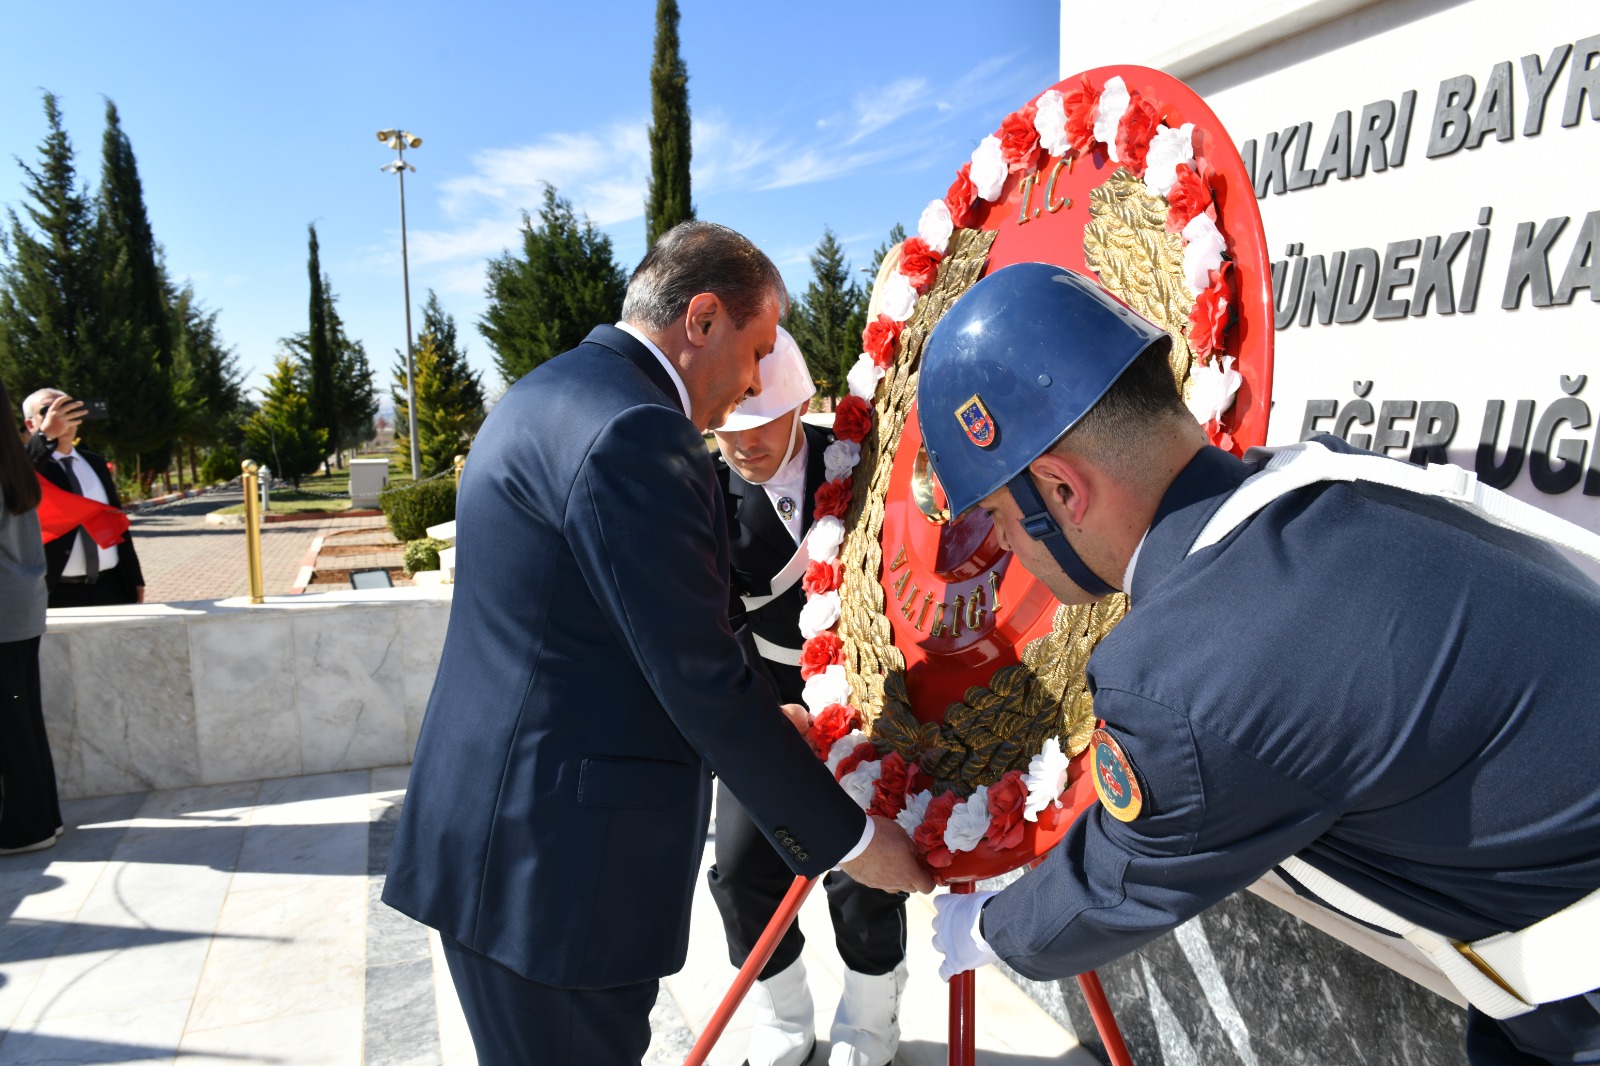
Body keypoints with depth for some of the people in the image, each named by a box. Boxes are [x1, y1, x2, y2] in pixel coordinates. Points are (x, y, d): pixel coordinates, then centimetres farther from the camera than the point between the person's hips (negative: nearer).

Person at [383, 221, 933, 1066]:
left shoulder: (551, 394, 11)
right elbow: (700, 679, -21)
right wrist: (849, 839, -9)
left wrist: (759, 724, 20)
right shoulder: (635, 430, -21)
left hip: (494, 832, 10)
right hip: (551, 863, -10)